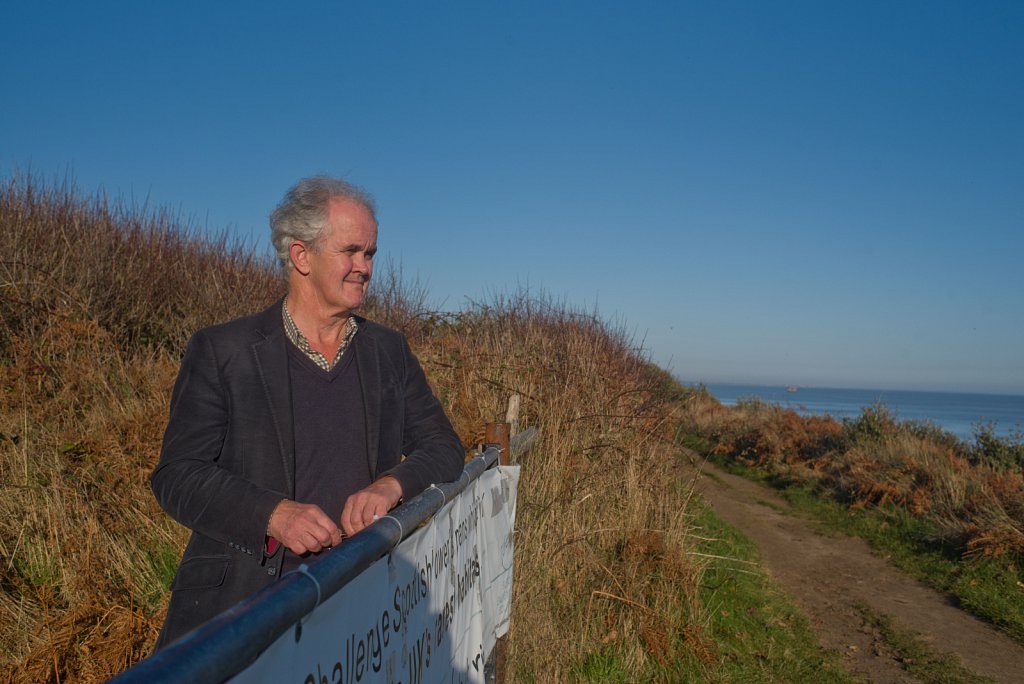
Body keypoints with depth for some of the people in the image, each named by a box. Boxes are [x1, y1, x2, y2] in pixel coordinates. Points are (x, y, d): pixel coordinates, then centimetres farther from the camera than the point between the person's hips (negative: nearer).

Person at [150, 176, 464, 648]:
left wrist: (391, 484, -11)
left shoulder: (389, 351, 11)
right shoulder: (220, 352, 0)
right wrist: (273, 514, -18)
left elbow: (444, 448, 10)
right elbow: (177, 477, -2)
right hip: (238, 601, -2)